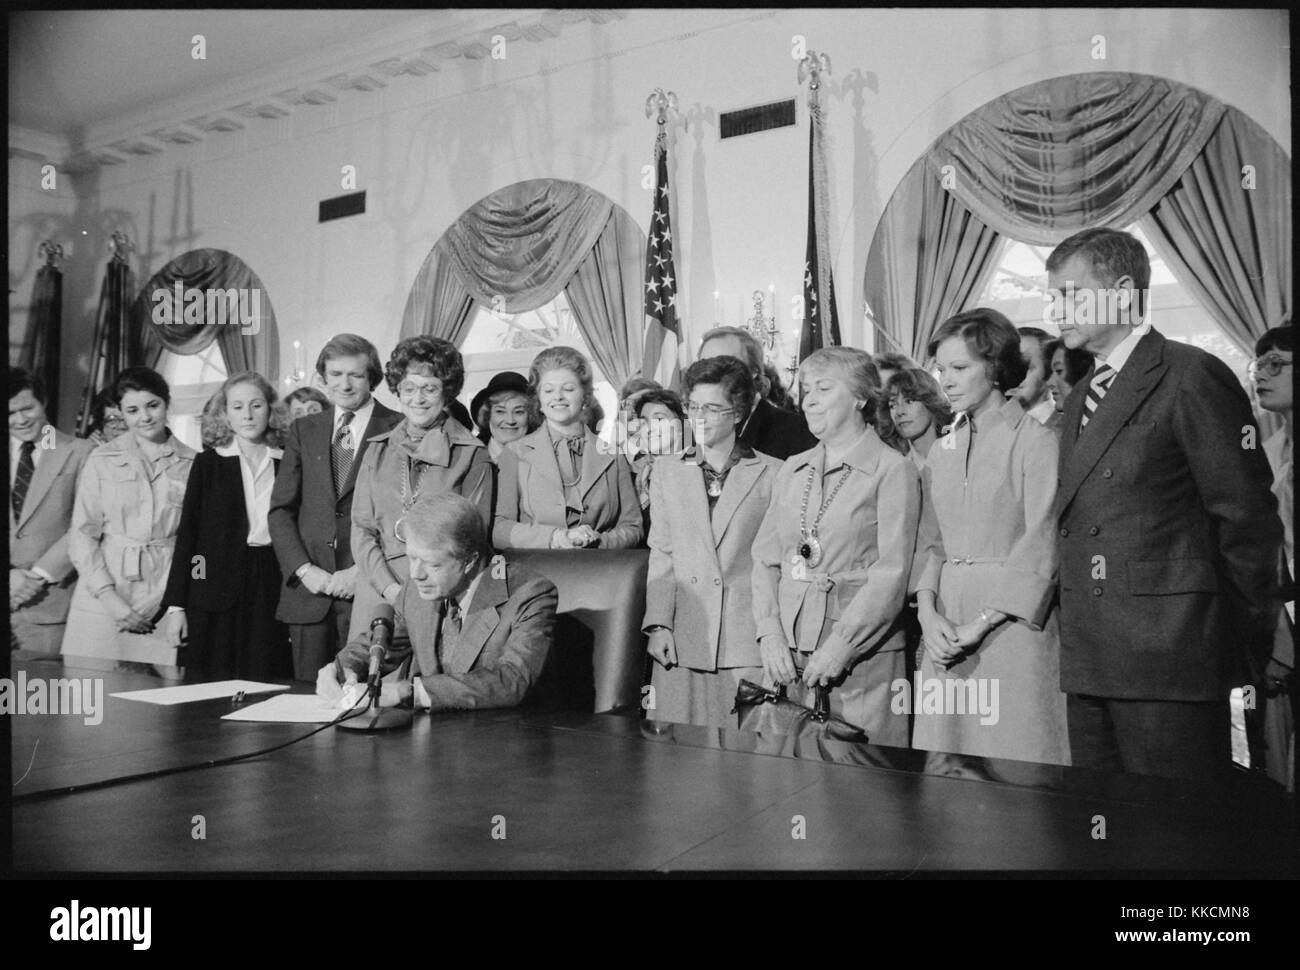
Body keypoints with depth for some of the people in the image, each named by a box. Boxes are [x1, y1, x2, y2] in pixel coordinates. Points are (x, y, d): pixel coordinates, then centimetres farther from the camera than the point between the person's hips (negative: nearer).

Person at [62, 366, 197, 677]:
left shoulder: (192, 463, 5)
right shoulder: (102, 459, 5)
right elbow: (81, 535, 2)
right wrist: (110, 598, -8)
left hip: (166, 596, 0)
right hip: (104, 593, 0)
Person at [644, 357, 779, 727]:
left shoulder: (772, 474, 2)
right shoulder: (668, 470, 12)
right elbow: (662, 554, 10)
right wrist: (658, 625, 1)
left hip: (748, 640, -2)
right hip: (682, 640, 3)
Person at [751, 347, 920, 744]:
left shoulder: (893, 470, -3)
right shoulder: (791, 470, 13)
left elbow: (892, 574, -10)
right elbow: (765, 559, 9)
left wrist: (840, 647, -15)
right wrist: (770, 635, -4)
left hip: (862, 658, -4)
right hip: (788, 657, 5)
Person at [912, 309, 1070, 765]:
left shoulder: (1036, 441, -5)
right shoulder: (942, 451, 14)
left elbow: (1041, 548, -11)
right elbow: (930, 541, 12)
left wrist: (979, 625, -14)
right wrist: (928, 610, -4)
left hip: (1011, 621, -5)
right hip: (945, 631, 5)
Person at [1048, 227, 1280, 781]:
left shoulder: (1193, 377, -7)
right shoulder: (1079, 402, 19)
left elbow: (1247, 517, -8)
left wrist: (1249, 640, -2)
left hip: (1169, 657, -7)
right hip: (1087, 665, 7)